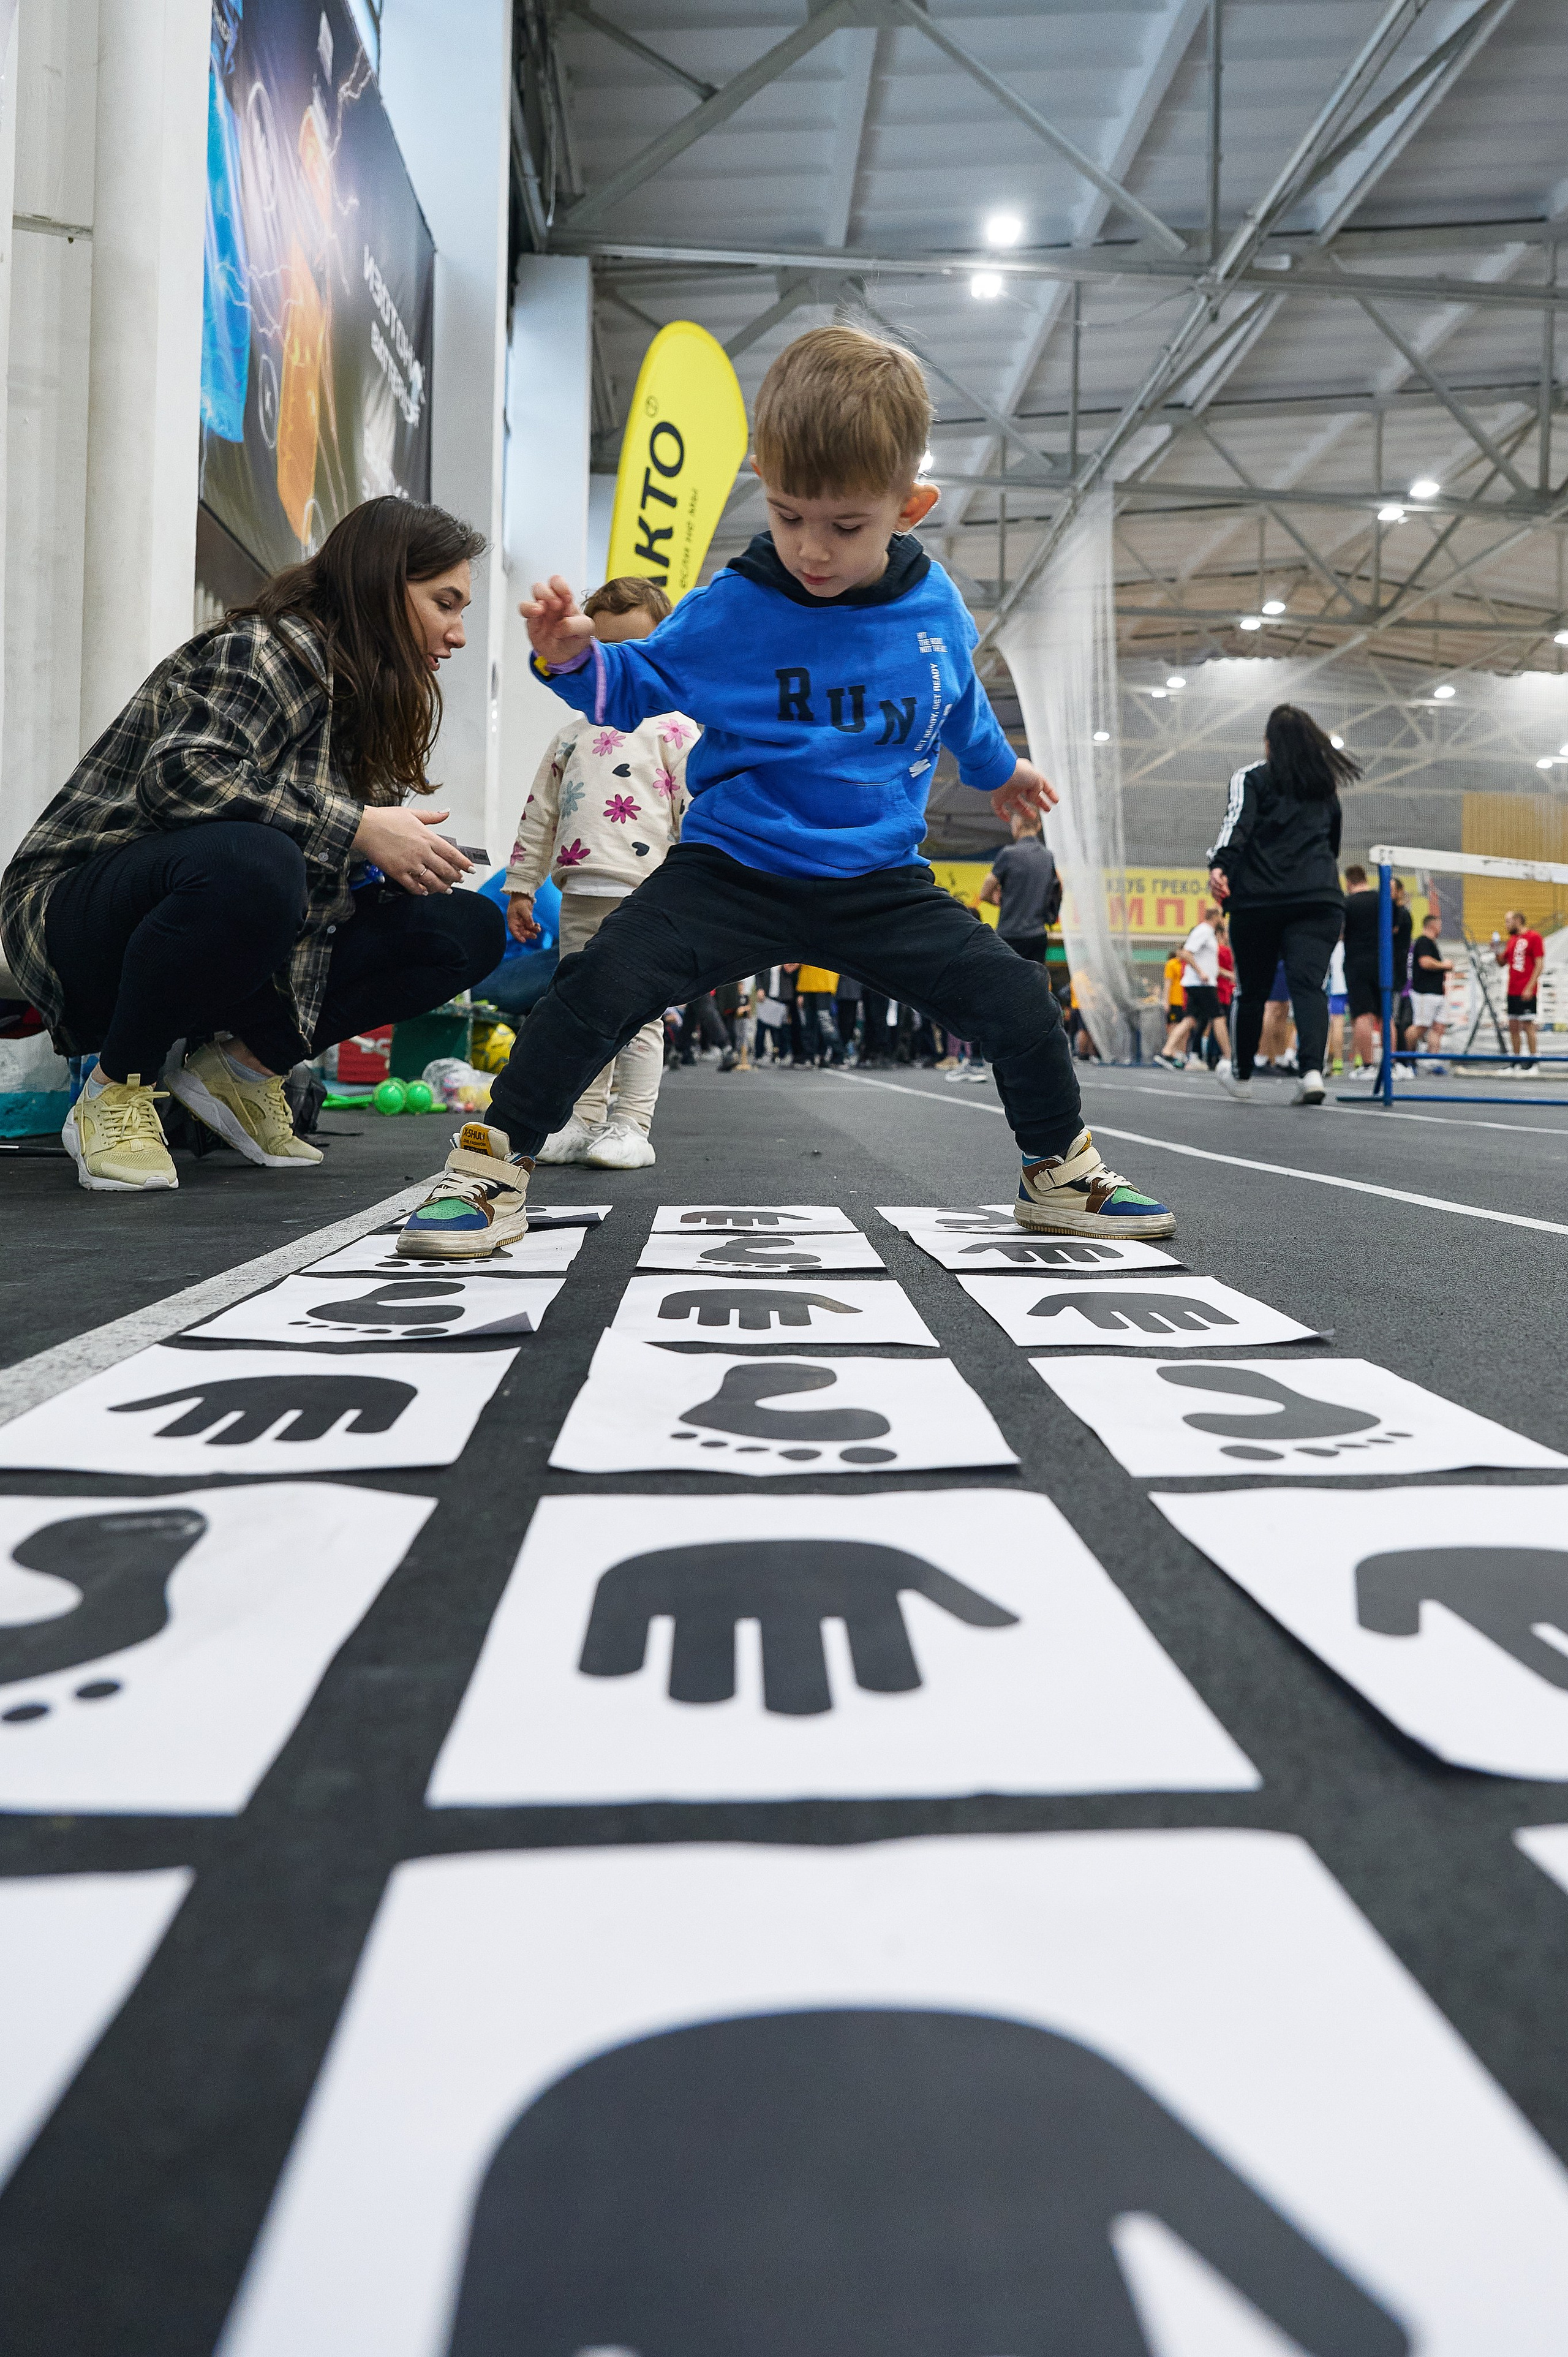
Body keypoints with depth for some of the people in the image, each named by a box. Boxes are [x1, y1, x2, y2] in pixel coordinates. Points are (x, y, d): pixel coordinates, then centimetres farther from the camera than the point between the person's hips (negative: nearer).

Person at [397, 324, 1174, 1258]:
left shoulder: (937, 610, 1)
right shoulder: (734, 609, -8)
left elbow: (960, 705, 22)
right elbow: (639, 684, 4)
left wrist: (1000, 767, 39)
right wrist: (575, 659, -17)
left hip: (882, 883, 3)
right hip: (735, 870, -2)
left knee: (1019, 997, -8)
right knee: (603, 981, -23)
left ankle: (1062, 1173, 18)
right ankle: (494, 1172, -7)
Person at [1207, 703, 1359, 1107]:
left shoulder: (1251, 778, 8)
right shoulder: (1325, 786, 21)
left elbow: (1237, 823, -11)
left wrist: (1220, 865, -25)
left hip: (1258, 900, -2)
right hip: (1319, 898, 2)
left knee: (1252, 988, 10)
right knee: (1308, 984, -7)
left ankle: (1242, 1075, 25)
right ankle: (1312, 1070, -27)